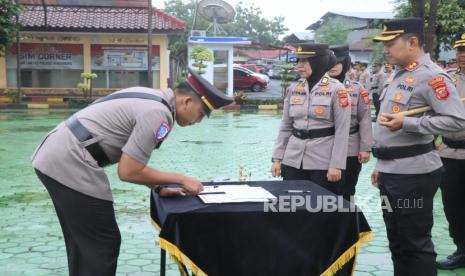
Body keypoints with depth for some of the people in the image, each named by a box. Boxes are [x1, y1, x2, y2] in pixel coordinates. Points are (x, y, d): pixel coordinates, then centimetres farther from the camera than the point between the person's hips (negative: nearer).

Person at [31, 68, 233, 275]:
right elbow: (128, 171, -15)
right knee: (103, 245, 1)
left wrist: (159, 188, 10)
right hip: (70, 165, -10)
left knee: (83, 243, 20)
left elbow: (130, 160, 17)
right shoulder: (158, 114, -16)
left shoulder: (151, 97, 13)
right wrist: (180, 179, -6)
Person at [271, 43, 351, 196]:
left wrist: (336, 164, -15)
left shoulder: (336, 89, -6)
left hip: (323, 162, -4)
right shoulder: (294, 89, 7)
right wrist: (277, 158, 6)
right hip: (293, 160, 4)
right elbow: (285, 127, 11)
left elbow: (342, 131, -9)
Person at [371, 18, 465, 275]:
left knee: (416, 242, 1)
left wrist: (407, 122, -24)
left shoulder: (431, 76, -14)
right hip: (391, 172, 9)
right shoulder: (400, 75, 14)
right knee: (396, 240, 17)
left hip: (413, 174, -9)